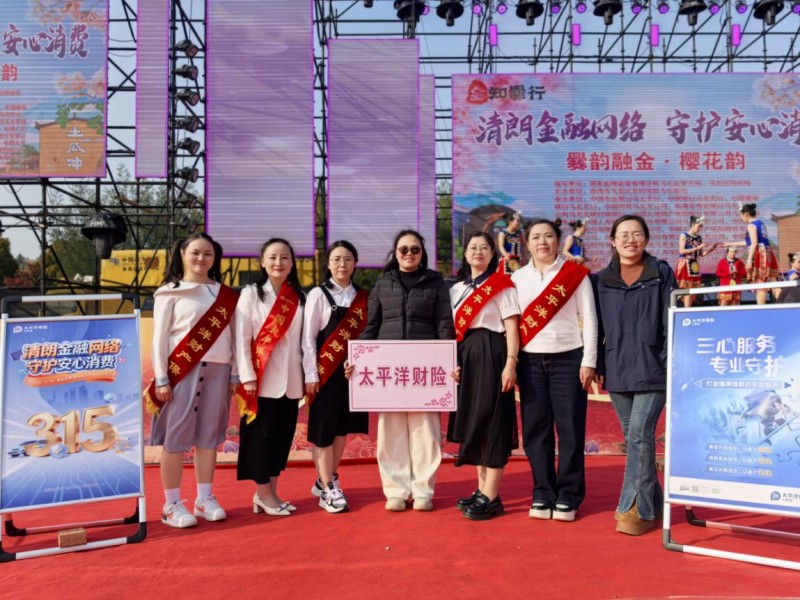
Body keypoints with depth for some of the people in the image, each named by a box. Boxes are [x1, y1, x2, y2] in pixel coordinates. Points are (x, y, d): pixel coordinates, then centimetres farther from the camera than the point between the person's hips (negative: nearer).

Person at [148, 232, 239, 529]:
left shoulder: (225, 294, 12)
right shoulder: (170, 292, 1)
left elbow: (231, 335, 13)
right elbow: (159, 338, -1)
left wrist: (235, 373, 9)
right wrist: (161, 379, -7)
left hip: (217, 370, 4)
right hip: (181, 370, -3)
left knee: (209, 436, 8)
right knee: (176, 437, -1)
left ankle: (205, 499, 19)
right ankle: (171, 505, 8)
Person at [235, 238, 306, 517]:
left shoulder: (299, 297, 11)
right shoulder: (251, 294, -1)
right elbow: (242, 339, -6)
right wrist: (247, 376, -13)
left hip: (291, 379, 5)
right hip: (262, 379, -4)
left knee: (284, 434, 9)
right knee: (262, 434, 1)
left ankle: (271, 492, 20)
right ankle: (263, 494, 14)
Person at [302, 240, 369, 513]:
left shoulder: (362, 297, 9)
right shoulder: (318, 294, -2)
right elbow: (308, 337, -5)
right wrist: (311, 374, -10)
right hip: (326, 370, -4)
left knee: (343, 427, 10)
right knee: (324, 429, -1)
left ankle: (327, 480, 24)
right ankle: (328, 489, 7)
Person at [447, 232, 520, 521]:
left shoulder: (501, 285, -2)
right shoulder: (456, 288, 16)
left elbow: (511, 326, -8)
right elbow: (454, 328, 15)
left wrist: (510, 363, -17)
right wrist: (452, 361, 5)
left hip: (491, 355, -7)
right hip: (465, 358, 7)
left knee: (492, 421, -6)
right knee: (472, 421, 9)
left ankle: (491, 498, -3)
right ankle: (482, 489, 18)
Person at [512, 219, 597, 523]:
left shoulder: (576, 273, 1)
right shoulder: (518, 278, 9)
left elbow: (589, 318, 0)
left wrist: (589, 361, -6)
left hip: (568, 359, -2)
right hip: (531, 361, 3)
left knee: (570, 429, 0)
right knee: (535, 429, 4)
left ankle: (568, 496, 11)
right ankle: (542, 494, 15)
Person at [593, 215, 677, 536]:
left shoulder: (662, 273, 2)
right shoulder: (602, 279, 9)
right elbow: (598, 327, 11)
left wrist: (671, 365, -7)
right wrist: (599, 366, 7)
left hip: (652, 368, -3)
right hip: (618, 370, 4)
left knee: (640, 435, -11)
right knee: (632, 438, 9)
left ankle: (637, 510, -2)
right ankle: (653, 502, 23)